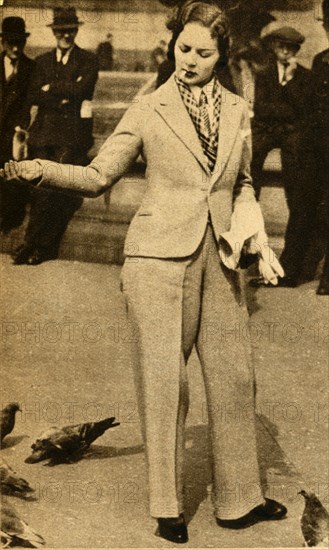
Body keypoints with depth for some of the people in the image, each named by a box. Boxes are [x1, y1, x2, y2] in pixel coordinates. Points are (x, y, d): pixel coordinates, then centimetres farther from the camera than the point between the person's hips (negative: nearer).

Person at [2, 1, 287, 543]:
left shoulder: (237, 111, 10)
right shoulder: (148, 110, -1)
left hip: (219, 259, 4)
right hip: (161, 256, -4)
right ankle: (168, 507, 17)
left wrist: (255, 230, 3)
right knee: (163, 381, 0)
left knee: (234, 377, 9)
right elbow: (97, 176, -1)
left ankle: (239, 501, 26)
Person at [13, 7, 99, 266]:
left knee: (63, 194, -9)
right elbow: (33, 96, 5)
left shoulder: (88, 60, 8)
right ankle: (33, 245, 12)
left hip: (73, 135, -3)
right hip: (45, 133, 3)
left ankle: (44, 247, -1)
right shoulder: (43, 61, 18)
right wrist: (66, 94, -8)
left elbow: (81, 89, -10)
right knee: (41, 192, -1)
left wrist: (51, 88, 0)